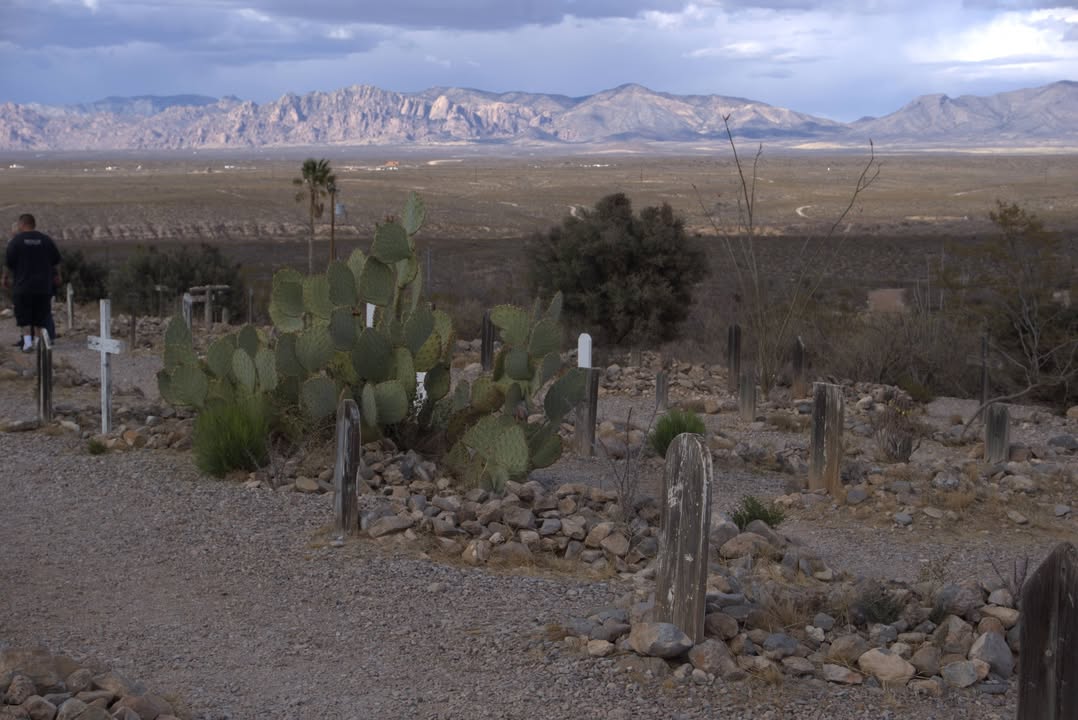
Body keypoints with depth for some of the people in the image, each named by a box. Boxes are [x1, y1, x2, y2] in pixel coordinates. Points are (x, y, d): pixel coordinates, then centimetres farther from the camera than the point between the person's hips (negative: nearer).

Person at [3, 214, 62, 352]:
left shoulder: (15, 241, -6)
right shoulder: (46, 240, 5)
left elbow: (8, 263, -5)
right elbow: (56, 262, 10)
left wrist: (6, 277, 10)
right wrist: (57, 275, 25)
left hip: (23, 285, -3)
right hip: (43, 286, 3)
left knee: (24, 316, 5)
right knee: (40, 316, 10)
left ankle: (27, 340, -7)